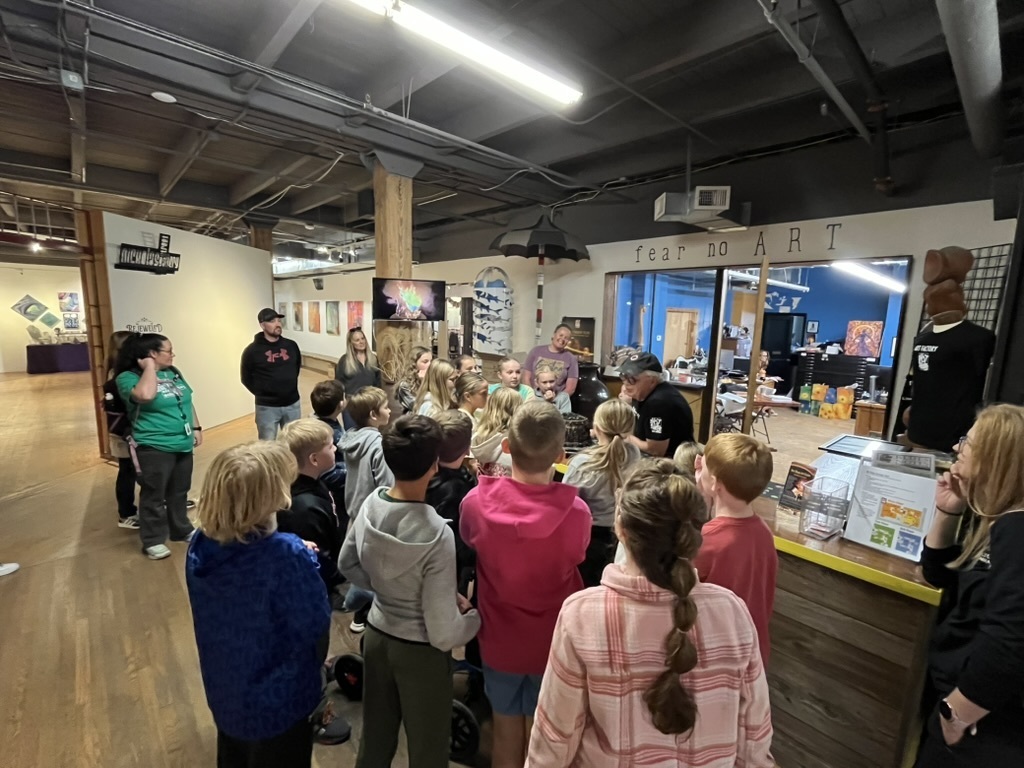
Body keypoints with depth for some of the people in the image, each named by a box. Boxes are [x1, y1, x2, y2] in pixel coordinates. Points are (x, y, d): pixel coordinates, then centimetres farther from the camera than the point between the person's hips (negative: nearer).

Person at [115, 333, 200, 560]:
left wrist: (196, 427, 13)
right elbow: (145, 395, -34)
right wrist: (149, 367, -20)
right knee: (154, 495, 5)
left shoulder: (173, 372, 9)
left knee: (179, 492, 18)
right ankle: (153, 541, 19)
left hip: (183, 444, 7)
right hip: (154, 447, -7)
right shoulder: (128, 377, -12)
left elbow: (187, 401, 17)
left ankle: (181, 530, 33)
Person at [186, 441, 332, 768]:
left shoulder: (201, 546, -15)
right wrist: (308, 561, -11)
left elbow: (216, 616, 3)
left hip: (224, 690, 5)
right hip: (278, 699, -5)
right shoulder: (286, 555, -36)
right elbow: (317, 626, -24)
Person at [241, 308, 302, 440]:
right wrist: (262, 393, 1)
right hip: (267, 407, -3)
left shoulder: (291, 345, 1)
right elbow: (246, 379, 1)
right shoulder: (252, 350, -9)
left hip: (292, 404, 4)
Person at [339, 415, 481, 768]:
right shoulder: (436, 534, -33)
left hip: (376, 633, 6)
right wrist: (476, 616, -8)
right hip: (420, 650, -5)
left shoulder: (371, 505, -14)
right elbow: (444, 633, -27)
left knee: (375, 737, 29)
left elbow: (348, 565, 4)